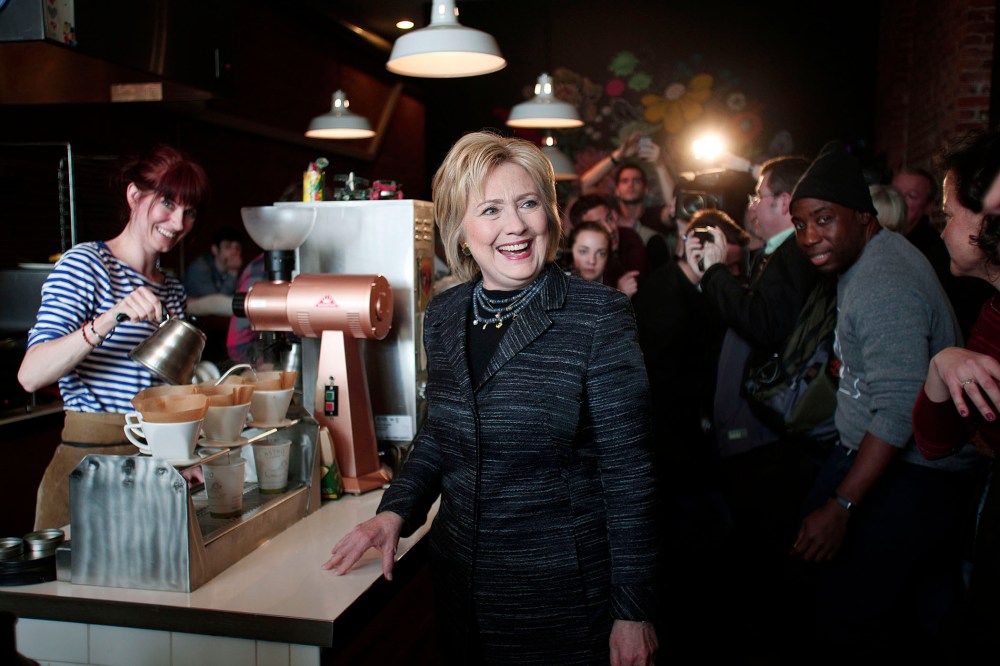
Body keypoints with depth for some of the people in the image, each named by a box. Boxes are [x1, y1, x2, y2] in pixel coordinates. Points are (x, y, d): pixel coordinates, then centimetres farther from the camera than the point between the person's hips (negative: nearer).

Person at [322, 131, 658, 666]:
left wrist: (633, 612, -12)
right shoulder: (444, 316, 2)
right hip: (459, 584, 5)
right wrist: (397, 510, -2)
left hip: (563, 596, -4)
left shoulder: (599, 316, -14)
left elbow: (627, 472, -13)